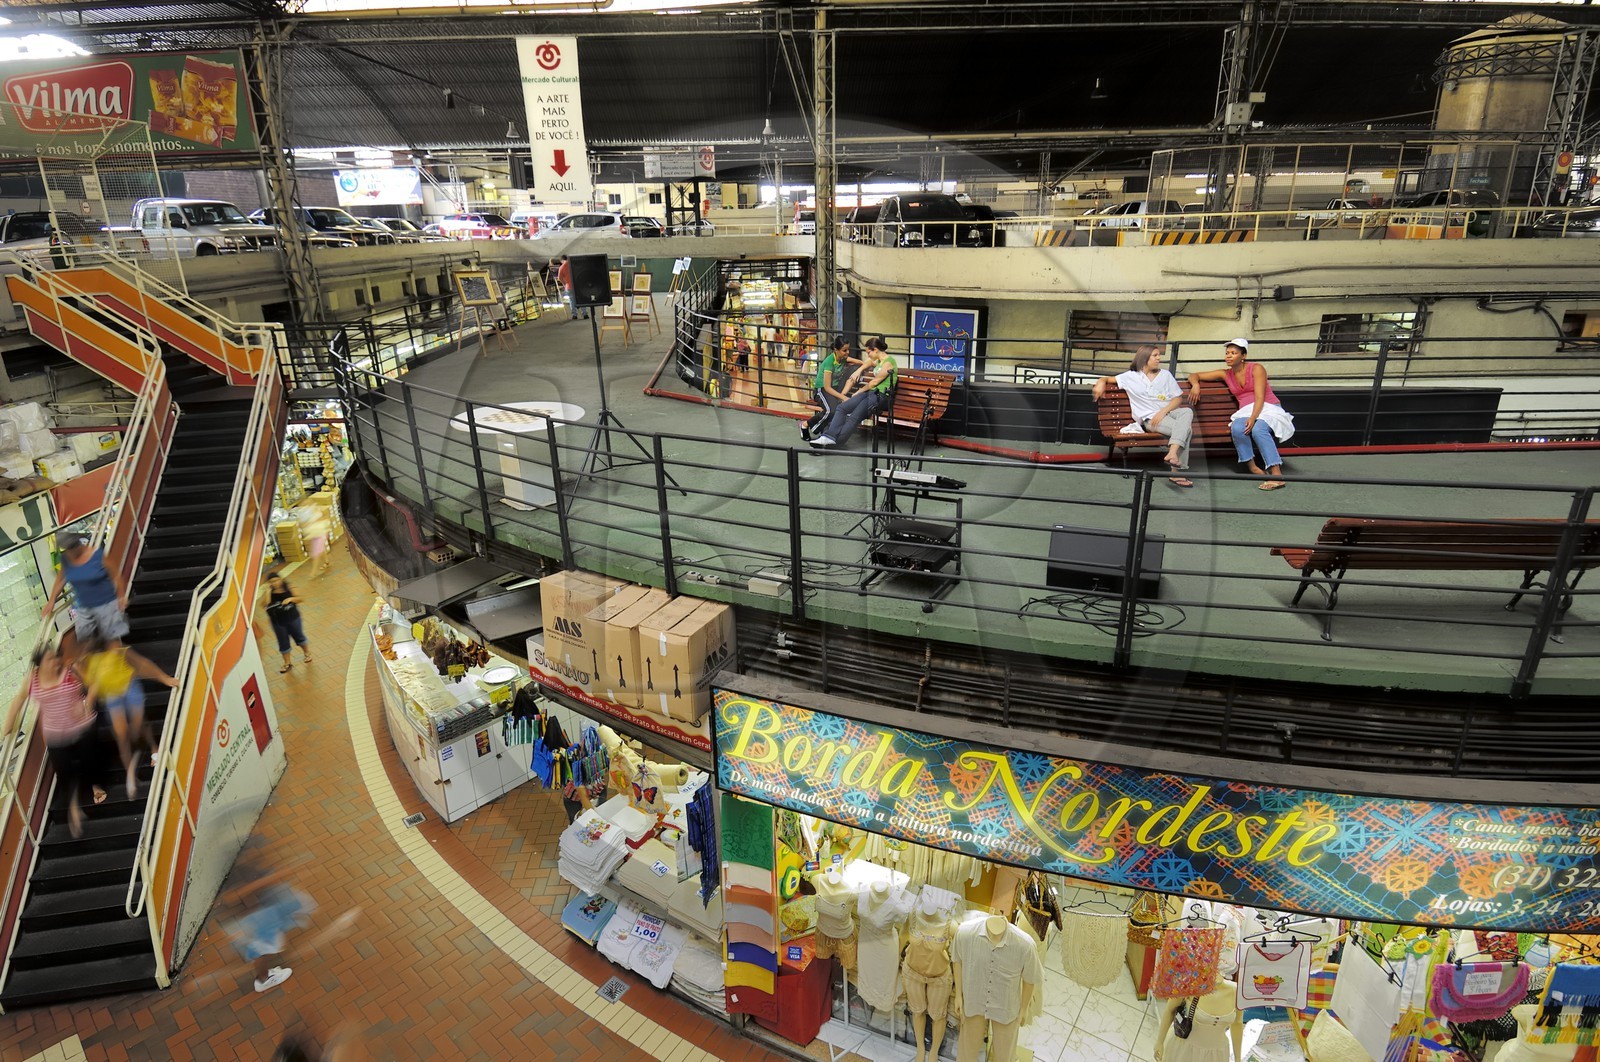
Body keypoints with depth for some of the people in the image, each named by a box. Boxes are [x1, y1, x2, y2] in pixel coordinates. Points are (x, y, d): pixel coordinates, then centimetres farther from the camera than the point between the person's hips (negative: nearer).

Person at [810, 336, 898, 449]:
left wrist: (859, 392, 5)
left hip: (882, 396, -8)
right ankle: (830, 436, -27)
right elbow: (869, 362, 45)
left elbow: (875, 382, -5)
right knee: (841, 407, -14)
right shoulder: (879, 361, 20)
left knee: (854, 417, -27)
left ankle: (837, 441, -29)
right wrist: (859, 370, 27)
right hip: (870, 392, 9)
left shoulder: (888, 362, -8)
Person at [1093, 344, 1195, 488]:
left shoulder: (1166, 375, 18)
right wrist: (1101, 383, -13)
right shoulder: (1131, 376, 10)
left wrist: (1163, 411, -10)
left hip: (1169, 412, 4)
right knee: (1185, 429, -32)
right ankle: (1176, 473, -34)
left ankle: (1172, 453, -45)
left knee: (1187, 411, -34)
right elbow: (1106, 379, 14)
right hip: (1150, 418, -4)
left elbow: (1178, 398, 10)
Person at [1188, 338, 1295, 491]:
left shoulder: (1256, 369, -1)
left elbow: (1259, 397, -12)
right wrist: (1195, 385, -8)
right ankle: (1252, 466, -27)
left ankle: (1276, 474, -43)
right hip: (1246, 412, 3)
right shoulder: (1225, 374, 13)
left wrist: (1253, 418, -29)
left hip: (1268, 409, -3)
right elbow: (1194, 375, 17)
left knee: (1258, 429, -38)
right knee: (1237, 427, -35)